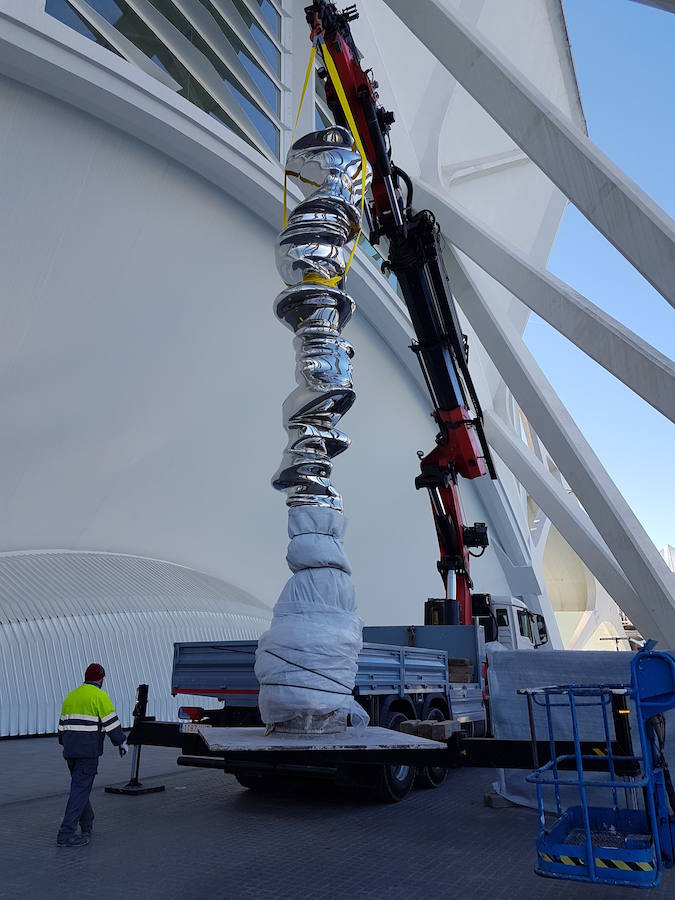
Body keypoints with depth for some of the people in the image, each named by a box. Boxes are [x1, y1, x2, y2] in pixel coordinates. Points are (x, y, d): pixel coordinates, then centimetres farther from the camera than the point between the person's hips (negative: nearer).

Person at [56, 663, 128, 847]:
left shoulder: (71, 696, 15)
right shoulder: (100, 696, -8)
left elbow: (62, 723, 22)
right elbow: (111, 722, -11)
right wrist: (121, 742, 2)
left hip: (70, 749, 8)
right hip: (88, 750, -8)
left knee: (80, 785, 19)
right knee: (81, 788, -5)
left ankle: (87, 824, 31)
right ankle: (67, 834, -8)